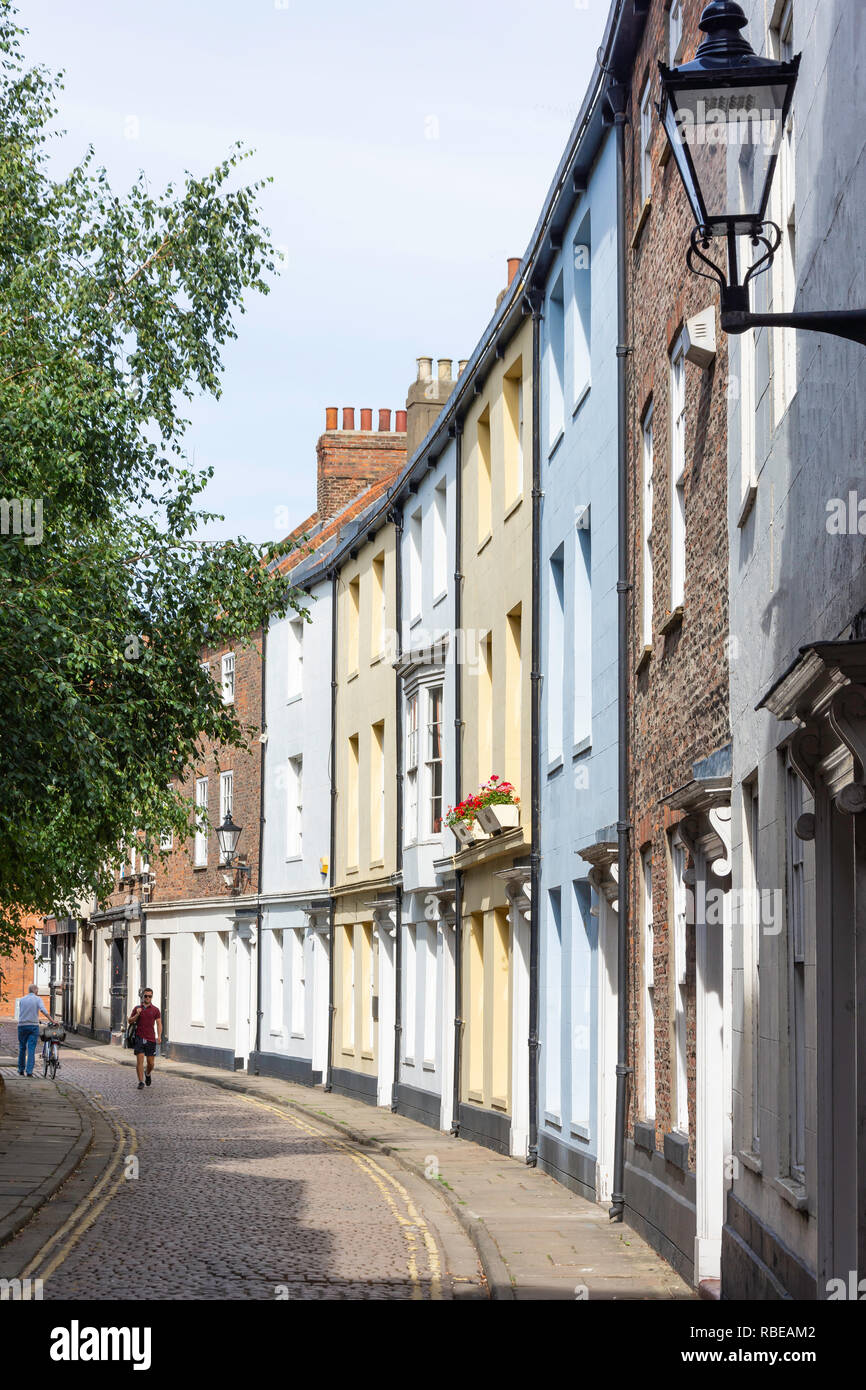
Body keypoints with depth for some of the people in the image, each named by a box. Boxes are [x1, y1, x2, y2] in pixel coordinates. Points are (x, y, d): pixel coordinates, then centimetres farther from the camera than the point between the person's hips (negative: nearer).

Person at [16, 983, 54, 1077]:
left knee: (22, 1048, 14)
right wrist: (52, 1021, -18)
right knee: (31, 1049, -3)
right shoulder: (37, 999, -2)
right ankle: (29, 1071, -10)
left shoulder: (21, 999, 8)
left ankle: (21, 1070, 20)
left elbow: (20, 1012, 11)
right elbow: (43, 1010, -16)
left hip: (22, 1026, 2)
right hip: (33, 1026, -2)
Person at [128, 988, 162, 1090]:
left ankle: (147, 1074, 36)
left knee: (150, 1062, 4)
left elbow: (159, 1023, 2)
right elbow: (130, 1021, 8)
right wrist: (137, 1015, -11)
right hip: (139, 1038, 0)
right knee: (140, 1060, -9)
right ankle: (141, 1082, -4)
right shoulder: (137, 1008, 8)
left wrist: (159, 1036, -11)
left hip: (151, 1039, 0)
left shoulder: (155, 1010, 5)